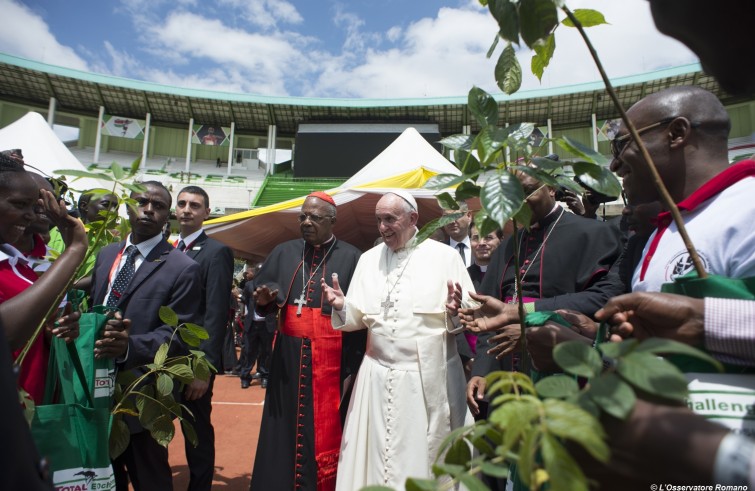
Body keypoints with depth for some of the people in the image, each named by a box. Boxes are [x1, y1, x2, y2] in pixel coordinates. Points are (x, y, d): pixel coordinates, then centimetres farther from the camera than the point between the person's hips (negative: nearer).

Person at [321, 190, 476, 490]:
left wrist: (456, 311, -25)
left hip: (430, 377, -3)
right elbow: (359, 319, 7)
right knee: (376, 455, 12)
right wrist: (341, 306, -12)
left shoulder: (445, 256, -3)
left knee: (426, 453, 10)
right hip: (378, 376, 3)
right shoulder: (369, 259, 7)